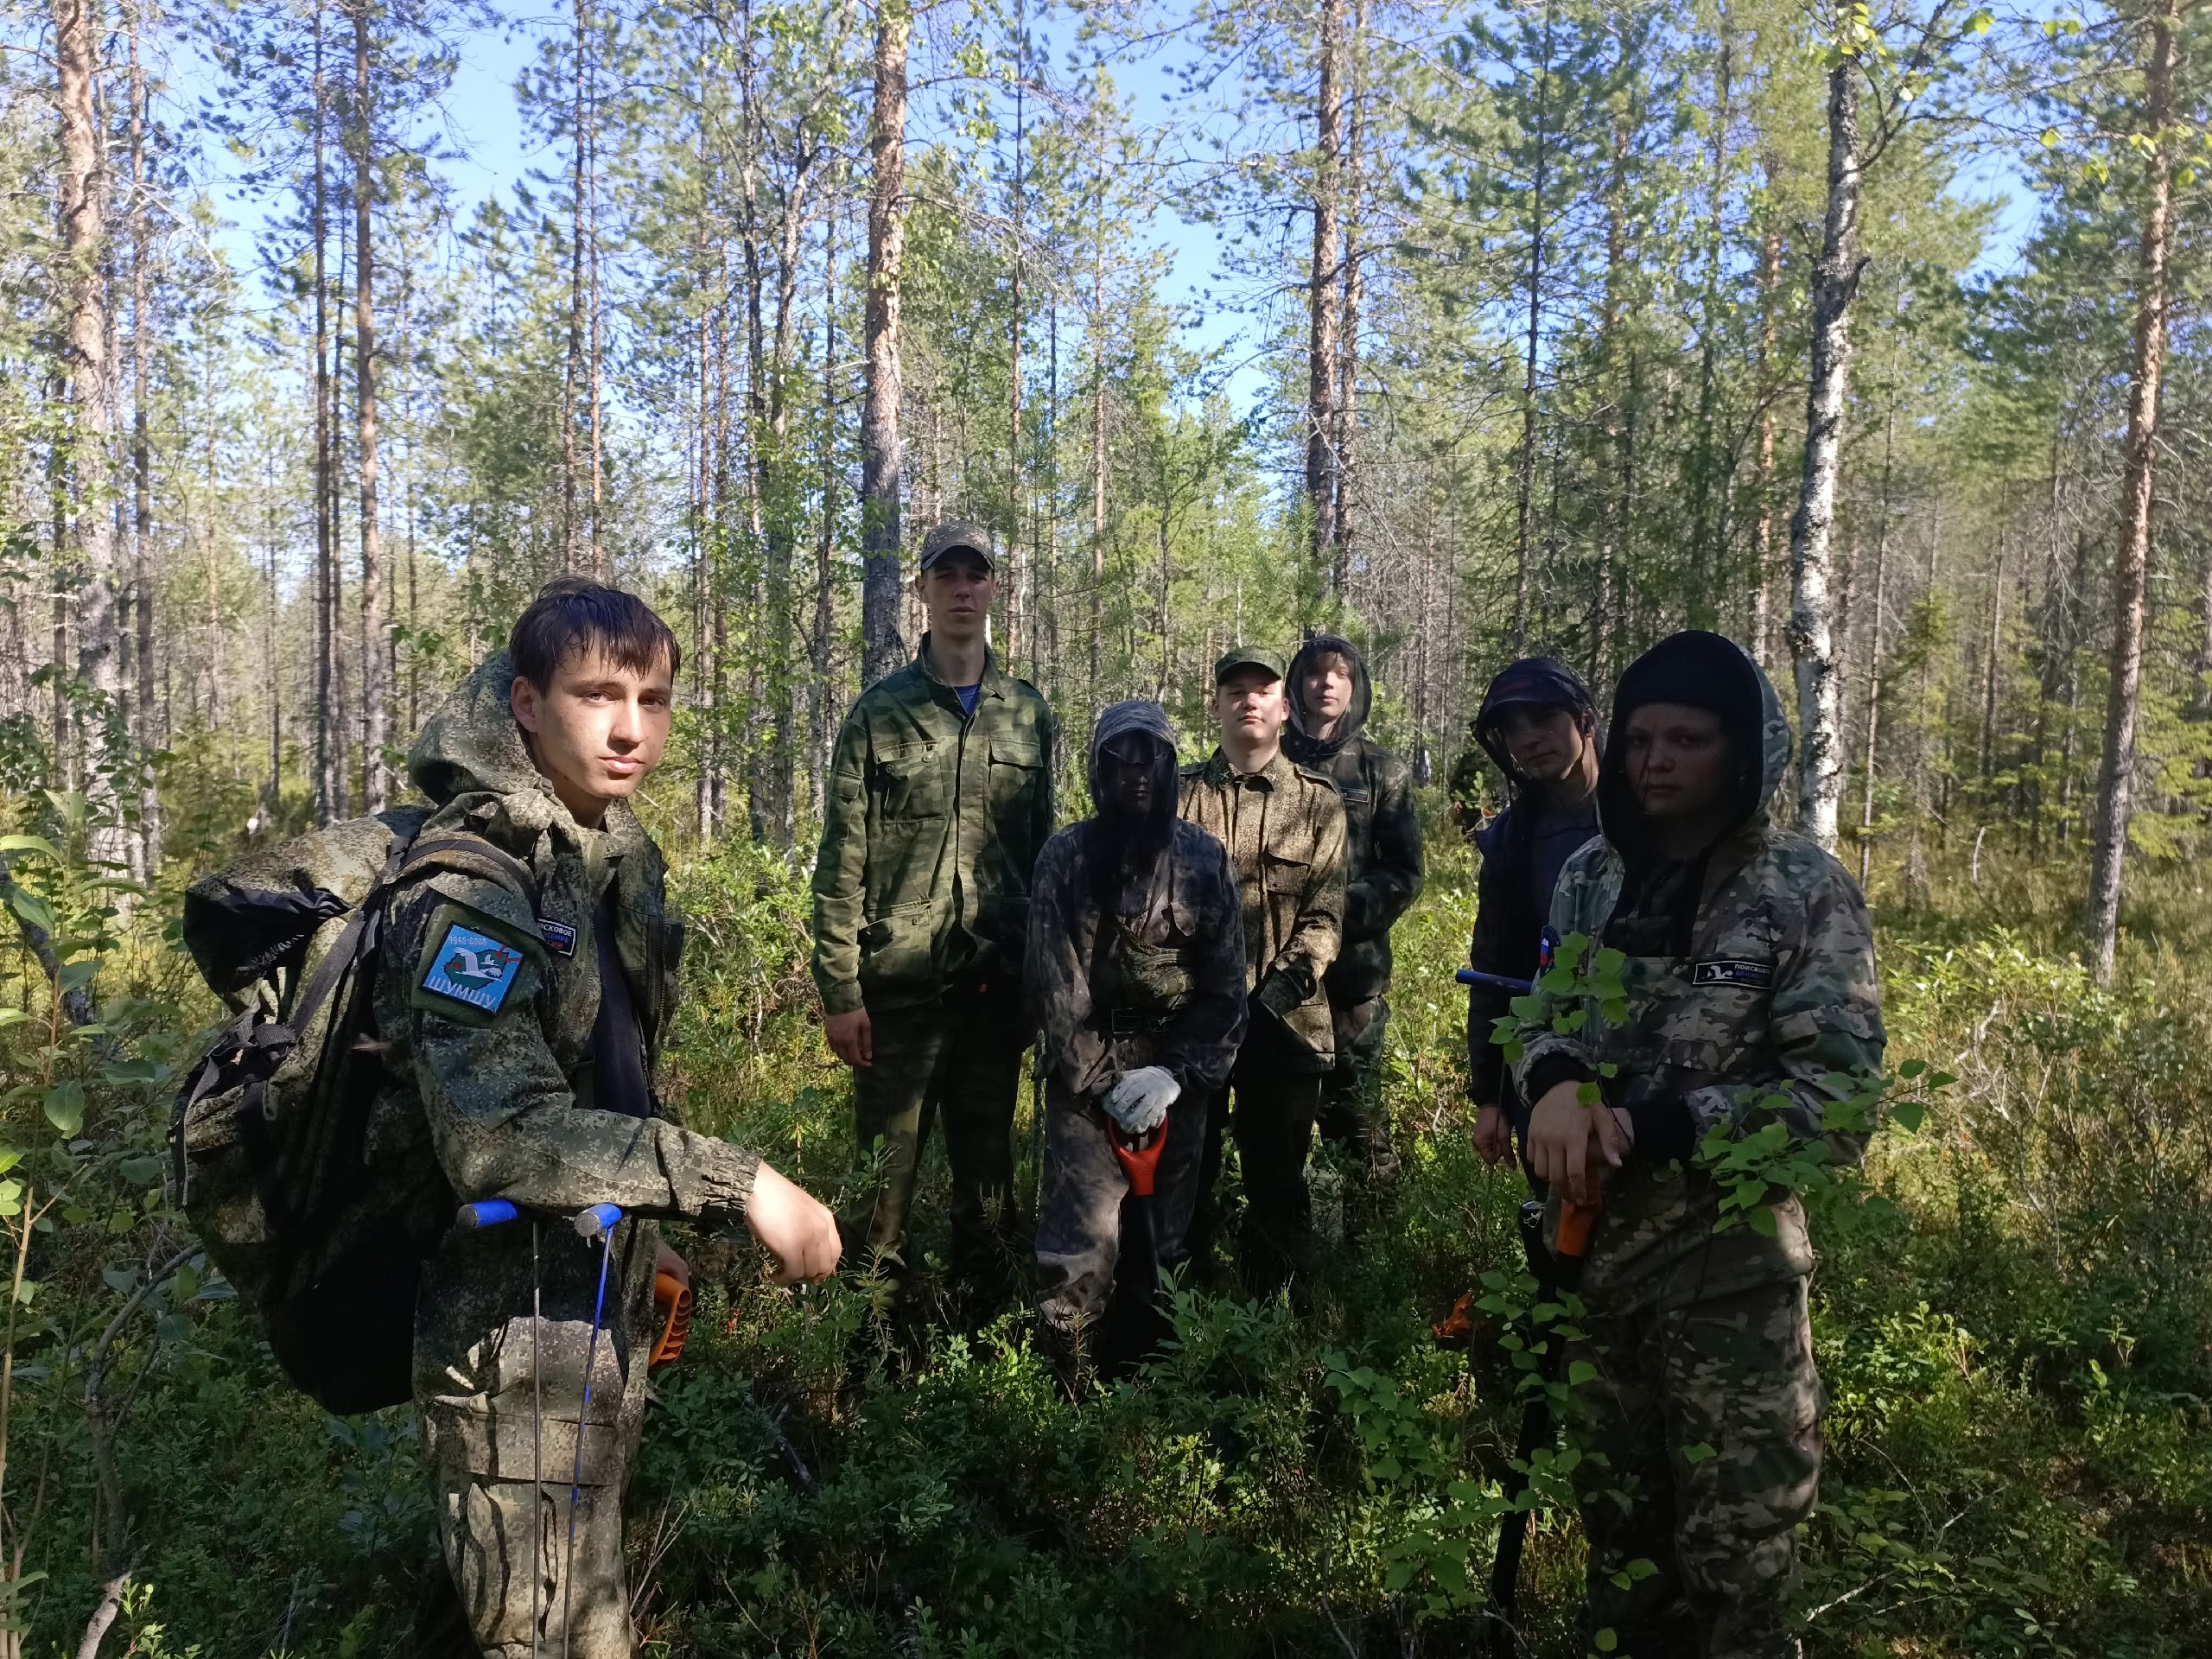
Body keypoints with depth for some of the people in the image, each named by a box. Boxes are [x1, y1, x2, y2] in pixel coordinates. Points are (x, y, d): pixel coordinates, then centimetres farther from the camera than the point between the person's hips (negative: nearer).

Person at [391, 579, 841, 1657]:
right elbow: (498, 1134, -32)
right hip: (515, 1333, -8)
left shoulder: (621, 856, 6)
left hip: (601, 1313, 8)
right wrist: (734, 1183, -32)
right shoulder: (474, 884, -21)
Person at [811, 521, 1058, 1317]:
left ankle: (983, 1322, 26)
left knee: (988, 1166, 12)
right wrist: (839, 990, -8)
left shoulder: (1029, 715, 9)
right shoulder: (879, 712, 0)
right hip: (899, 982, -3)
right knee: (884, 1168, 2)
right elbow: (842, 860, -3)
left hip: (998, 981, 3)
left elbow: (1043, 852, 12)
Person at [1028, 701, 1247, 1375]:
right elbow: (1054, 985, -7)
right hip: (1087, 1073, -2)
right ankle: (1063, 1378, 6)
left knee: (1161, 1237, 9)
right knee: (1085, 1234, -10)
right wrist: (1102, 1079, -11)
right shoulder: (1067, 856, -4)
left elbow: (1224, 988, -1)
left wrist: (1174, 1074, -10)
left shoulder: (1206, 859, 0)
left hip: (1175, 1077, 2)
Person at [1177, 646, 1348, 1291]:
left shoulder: (1318, 801, 6)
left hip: (1285, 1019, 0)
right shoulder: (1182, 793, 8)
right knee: (1186, 1170, 8)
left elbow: (1325, 912, 0)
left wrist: (1283, 985, -14)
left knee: (1277, 1177, 8)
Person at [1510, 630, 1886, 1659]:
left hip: (1731, 1268, -4)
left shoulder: (1806, 892, -11)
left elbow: (1839, 1101, -15)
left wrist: (1653, 1125, -22)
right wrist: (1555, 1080, -17)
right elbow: (1538, 1015, 7)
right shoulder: (1591, 876, 4)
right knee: (1615, 1525, 21)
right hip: (1595, 1249, 5)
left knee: (1734, 1556, 10)